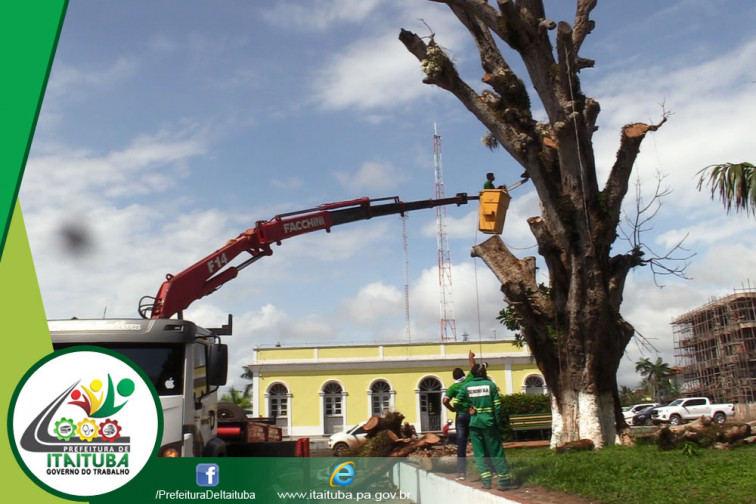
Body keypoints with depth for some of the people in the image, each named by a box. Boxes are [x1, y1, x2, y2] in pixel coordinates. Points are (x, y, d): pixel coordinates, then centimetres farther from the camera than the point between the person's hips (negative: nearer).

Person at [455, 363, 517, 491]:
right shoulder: (490, 384, -4)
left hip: (474, 423, 2)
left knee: (479, 453, 9)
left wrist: (467, 409, 8)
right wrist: (498, 422, 1)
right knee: (496, 452, 4)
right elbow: (497, 405, -6)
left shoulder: (466, 386, 3)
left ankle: (486, 480, 6)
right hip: (488, 422, -2)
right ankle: (504, 481, 6)